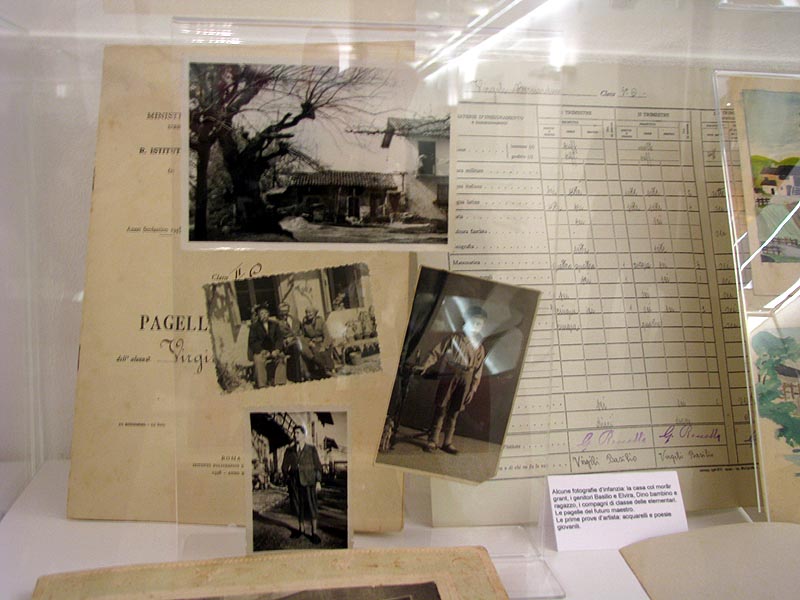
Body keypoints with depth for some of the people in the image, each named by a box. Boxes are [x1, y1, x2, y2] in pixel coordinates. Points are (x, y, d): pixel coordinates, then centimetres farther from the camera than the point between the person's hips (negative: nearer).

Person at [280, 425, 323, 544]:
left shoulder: (311, 450, 2)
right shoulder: (289, 451, 7)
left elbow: (318, 466, 3)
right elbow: (284, 467, 13)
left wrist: (318, 481, -2)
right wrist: (287, 480, 7)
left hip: (308, 482, -2)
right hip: (294, 483, 2)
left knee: (311, 506, -3)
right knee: (298, 506, 9)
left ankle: (314, 532, 5)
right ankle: (301, 528, 26)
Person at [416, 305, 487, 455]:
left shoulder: (479, 347, 11)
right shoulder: (455, 338, 3)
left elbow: (478, 370, 10)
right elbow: (437, 351, 0)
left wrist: (473, 389, 4)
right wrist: (425, 365, -11)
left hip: (465, 380, 3)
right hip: (449, 376, -2)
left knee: (454, 412, 7)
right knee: (441, 409, -3)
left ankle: (447, 442, 15)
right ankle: (432, 440, 2)